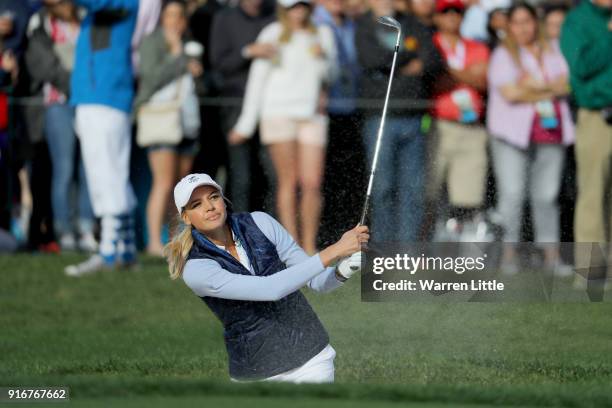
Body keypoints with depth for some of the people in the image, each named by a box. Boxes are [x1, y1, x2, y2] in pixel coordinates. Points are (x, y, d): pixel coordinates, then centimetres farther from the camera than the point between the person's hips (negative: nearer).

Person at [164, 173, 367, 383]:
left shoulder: (260, 223, -3)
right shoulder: (195, 270, -15)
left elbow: (316, 281, 1)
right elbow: (270, 289, -27)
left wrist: (341, 271, -22)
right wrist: (334, 251, -31)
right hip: (254, 373, -2)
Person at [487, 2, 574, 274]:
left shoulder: (553, 52, 16)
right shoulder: (503, 55, 3)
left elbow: (568, 85, 5)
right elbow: (510, 93, -10)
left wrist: (535, 86, -8)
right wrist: (549, 90, -3)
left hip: (551, 132, 3)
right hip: (512, 132, -3)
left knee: (547, 195, 2)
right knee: (512, 193, -10)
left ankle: (551, 253, 6)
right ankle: (508, 253, -6)